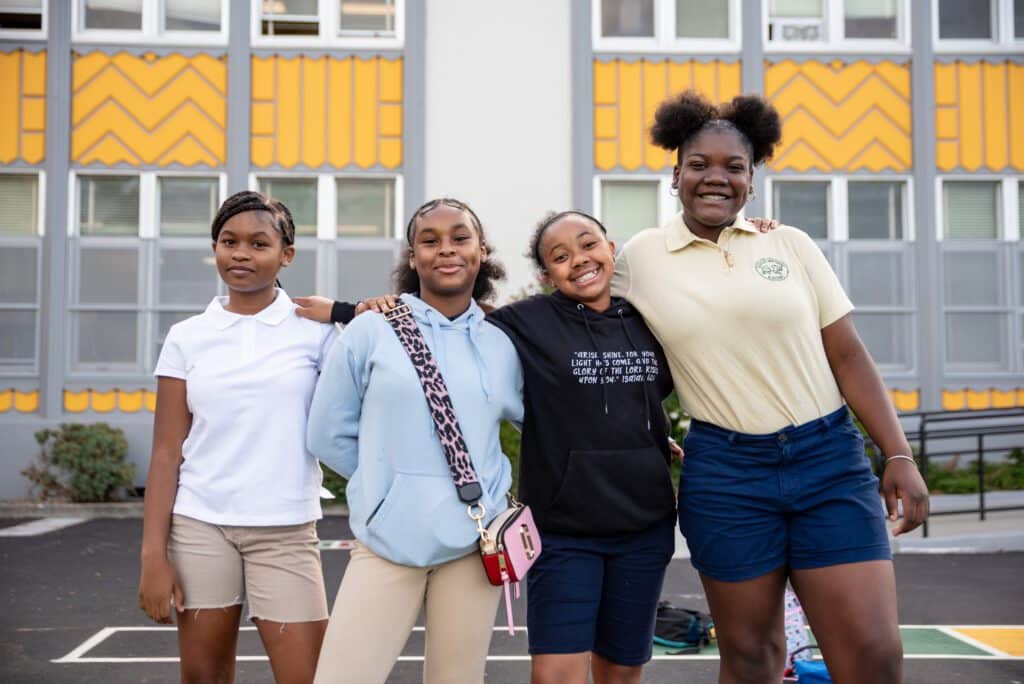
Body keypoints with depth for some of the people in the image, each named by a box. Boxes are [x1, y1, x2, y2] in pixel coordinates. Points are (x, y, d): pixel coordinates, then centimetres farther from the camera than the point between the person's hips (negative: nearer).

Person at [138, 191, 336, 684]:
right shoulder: (187, 337, 5)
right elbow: (166, 453, 4)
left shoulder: (314, 329, 1)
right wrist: (153, 554, -3)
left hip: (286, 531, -1)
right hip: (199, 526, 1)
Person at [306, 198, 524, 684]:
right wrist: (389, 483, 4)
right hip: (386, 540, -2)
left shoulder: (502, 346, 6)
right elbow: (328, 434, 4)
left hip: (474, 543, 2)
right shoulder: (371, 331, -1)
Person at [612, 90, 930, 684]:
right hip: (725, 472, 0)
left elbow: (849, 356, 2)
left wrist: (900, 456, -3)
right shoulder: (641, 257, 3)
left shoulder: (791, 245, 3)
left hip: (830, 460, 1)